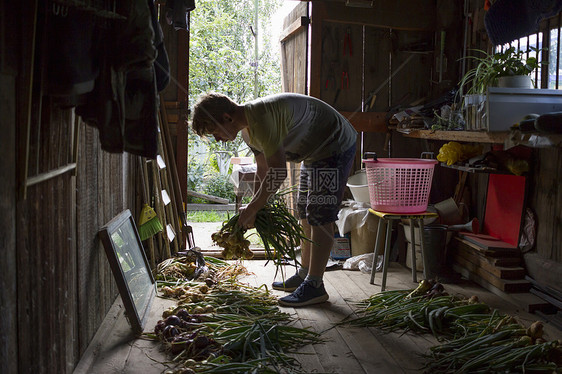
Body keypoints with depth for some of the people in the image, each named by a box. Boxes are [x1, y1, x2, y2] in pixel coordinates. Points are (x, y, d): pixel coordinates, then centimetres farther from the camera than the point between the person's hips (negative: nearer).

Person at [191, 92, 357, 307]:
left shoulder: (261, 118, -30)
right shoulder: (248, 129, 2)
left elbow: (278, 171, -30)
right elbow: (263, 170, 11)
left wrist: (252, 209, -21)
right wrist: (253, 209, 4)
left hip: (336, 147, -10)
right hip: (314, 153, 10)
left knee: (320, 217, -11)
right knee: (305, 214, 14)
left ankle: (315, 286, -7)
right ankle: (304, 275, 24)